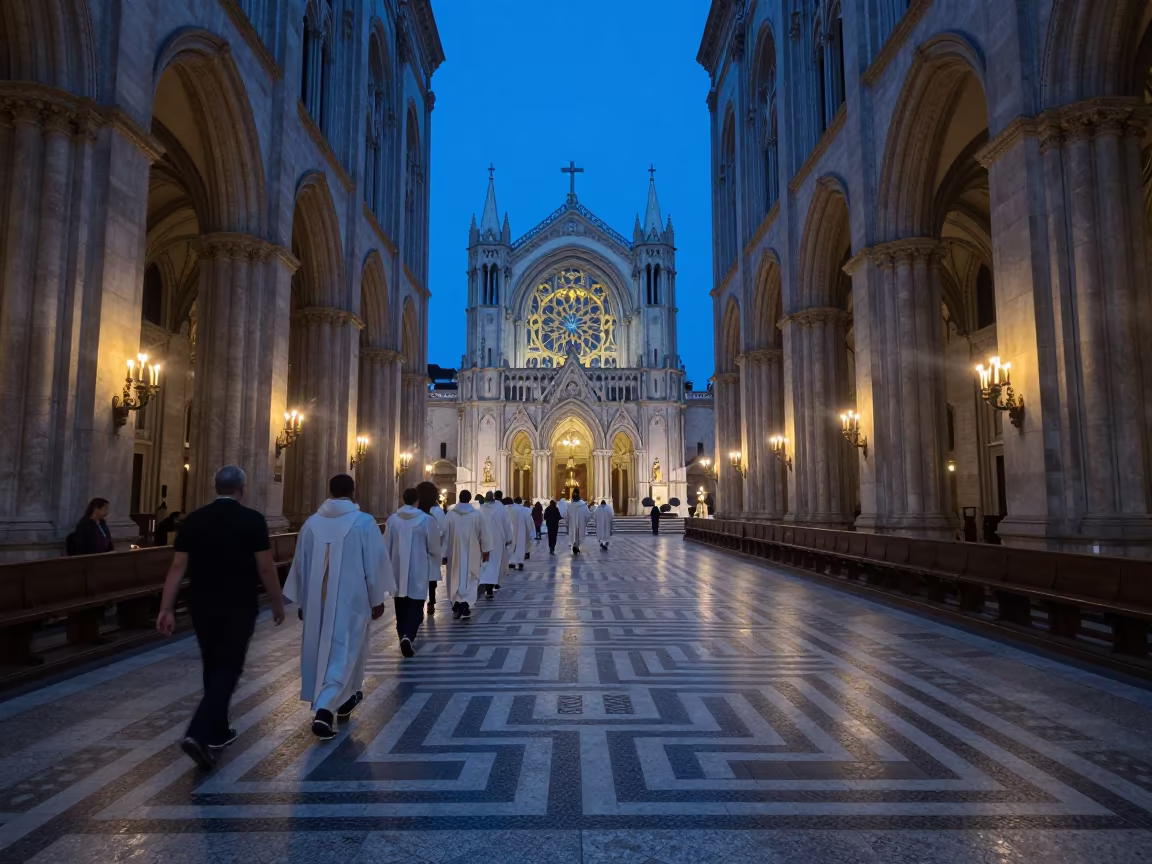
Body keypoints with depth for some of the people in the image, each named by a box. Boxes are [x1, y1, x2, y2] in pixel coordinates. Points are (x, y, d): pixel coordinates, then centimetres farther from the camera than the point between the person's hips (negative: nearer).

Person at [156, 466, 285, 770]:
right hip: (238, 608, -4)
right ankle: (198, 733, -14)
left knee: (213, 668, 17)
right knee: (227, 669, 1)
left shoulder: (193, 520, 0)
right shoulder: (252, 520, -11)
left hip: (202, 606, 5)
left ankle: (217, 732, 28)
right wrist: (277, 604, 1)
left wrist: (166, 609, 2)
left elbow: (177, 568, -1)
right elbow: (266, 568, -11)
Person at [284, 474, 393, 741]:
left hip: (317, 599, 4)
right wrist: (377, 599, 3)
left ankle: (342, 702, 34)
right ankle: (324, 711, -11)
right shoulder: (364, 522, -10)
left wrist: (301, 600, 19)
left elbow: (300, 564, 8)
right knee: (343, 653, 2)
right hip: (351, 599, -4)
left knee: (322, 650, 19)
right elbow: (375, 564, -8)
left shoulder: (312, 523, 1)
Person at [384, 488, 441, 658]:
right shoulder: (426, 520, -9)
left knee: (401, 605, 16)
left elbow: (386, 547, 5)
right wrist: (436, 563, 17)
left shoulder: (392, 520, -3)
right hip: (418, 569, -3)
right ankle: (408, 636, -18)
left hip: (398, 570, 3)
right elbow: (434, 547, -3)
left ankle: (403, 636, 21)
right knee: (415, 605, 0)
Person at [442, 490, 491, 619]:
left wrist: (443, 554, 4)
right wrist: (486, 551, 6)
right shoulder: (478, 514, -7)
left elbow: (445, 535, -3)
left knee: (455, 579, 14)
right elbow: (484, 534, -4)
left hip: (454, 553, 1)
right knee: (470, 579, 6)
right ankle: (465, 604, -11)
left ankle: (457, 606, 18)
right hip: (472, 553, -1)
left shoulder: (450, 514, -6)